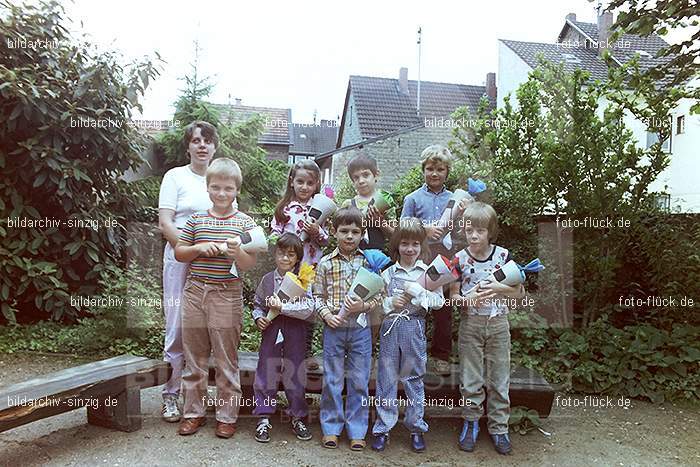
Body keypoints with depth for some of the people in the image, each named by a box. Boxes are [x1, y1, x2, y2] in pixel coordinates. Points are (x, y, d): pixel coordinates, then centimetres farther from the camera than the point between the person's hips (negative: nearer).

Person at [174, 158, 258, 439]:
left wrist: (237, 252, -25)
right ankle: (193, 412, 28)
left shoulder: (245, 222, -1)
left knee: (226, 360, 6)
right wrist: (199, 248, -9)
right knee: (194, 358, 13)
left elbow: (250, 264, -4)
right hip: (194, 291, 3)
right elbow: (178, 253, 10)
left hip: (227, 294, -3)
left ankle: (227, 416, 20)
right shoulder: (196, 220, 7)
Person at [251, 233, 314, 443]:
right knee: (266, 374, 6)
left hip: (295, 333, -2)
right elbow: (258, 305, 14)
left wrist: (283, 306, -23)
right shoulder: (267, 279, 6)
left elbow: (309, 306, -17)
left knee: (295, 376, 7)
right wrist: (259, 318, -5)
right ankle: (264, 419, 20)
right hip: (271, 331, 2)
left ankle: (298, 418, 25)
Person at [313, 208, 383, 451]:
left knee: (359, 381, 9)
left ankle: (357, 430, 23)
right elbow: (318, 296, 3)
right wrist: (326, 314, -11)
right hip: (334, 329, 0)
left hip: (360, 329, 1)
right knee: (332, 379, 10)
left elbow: (379, 294, 2)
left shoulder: (368, 261, 1)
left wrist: (364, 306, -14)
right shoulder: (325, 263, -1)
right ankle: (331, 428, 25)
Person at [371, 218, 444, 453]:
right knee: (386, 377, 7)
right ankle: (382, 428, 20)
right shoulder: (388, 273, 4)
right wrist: (391, 303, -14)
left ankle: (416, 427, 25)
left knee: (413, 377, 10)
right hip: (390, 326, 1)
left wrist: (420, 295, -17)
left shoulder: (428, 272, 2)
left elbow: (439, 300, -1)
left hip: (415, 327, -1)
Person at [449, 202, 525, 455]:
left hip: (498, 323, 1)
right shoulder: (460, 259, -6)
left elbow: (519, 291, 0)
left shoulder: (503, 255, -4)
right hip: (470, 324, 0)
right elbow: (452, 295, -2)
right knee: (471, 379, 8)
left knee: (499, 379, 9)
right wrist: (467, 299, -23)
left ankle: (498, 427, 23)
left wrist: (499, 287, -17)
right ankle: (471, 422, 26)